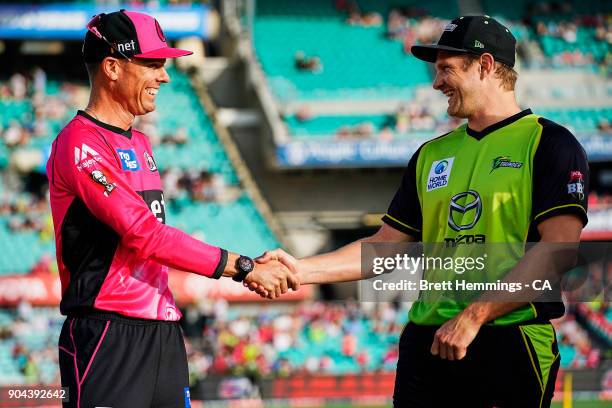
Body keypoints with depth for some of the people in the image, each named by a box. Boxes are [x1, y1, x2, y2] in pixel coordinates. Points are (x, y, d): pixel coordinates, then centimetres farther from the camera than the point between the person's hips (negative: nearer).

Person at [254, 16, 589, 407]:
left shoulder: (548, 144, -2)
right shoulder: (432, 154, 19)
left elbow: (558, 248, -13)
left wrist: (474, 315, -18)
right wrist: (302, 270, 5)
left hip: (509, 345, -6)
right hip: (427, 342, 6)